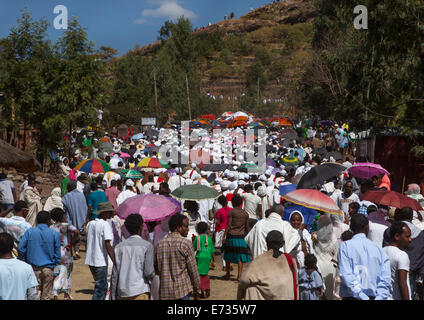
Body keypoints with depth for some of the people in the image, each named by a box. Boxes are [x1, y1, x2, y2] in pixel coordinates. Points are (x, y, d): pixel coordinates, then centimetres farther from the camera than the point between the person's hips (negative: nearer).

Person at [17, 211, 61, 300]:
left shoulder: (29, 232, 1)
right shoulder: (54, 234, 1)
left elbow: (20, 248, -4)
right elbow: (57, 254, 2)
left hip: (33, 268, 0)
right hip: (48, 268, 0)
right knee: (46, 296, 7)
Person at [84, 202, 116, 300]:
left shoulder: (90, 224, 8)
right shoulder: (105, 224, -15)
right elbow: (107, 245, -19)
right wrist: (115, 262, -18)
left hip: (90, 260, 8)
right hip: (101, 262, -7)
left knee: (103, 286, 21)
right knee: (100, 288, 1)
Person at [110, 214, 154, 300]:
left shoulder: (119, 247, 8)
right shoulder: (147, 246, -3)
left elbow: (114, 275, 7)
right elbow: (148, 273, -9)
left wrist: (113, 296, 11)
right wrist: (153, 273, 14)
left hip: (122, 293, 5)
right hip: (140, 293, -5)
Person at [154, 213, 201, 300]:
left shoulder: (159, 244, 7)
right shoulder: (186, 243, -8)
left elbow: (156, 270, 12)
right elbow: (193, 270, -5)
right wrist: (196, 291, 4)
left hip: (164, 293, 5)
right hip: (182, 291, -5)